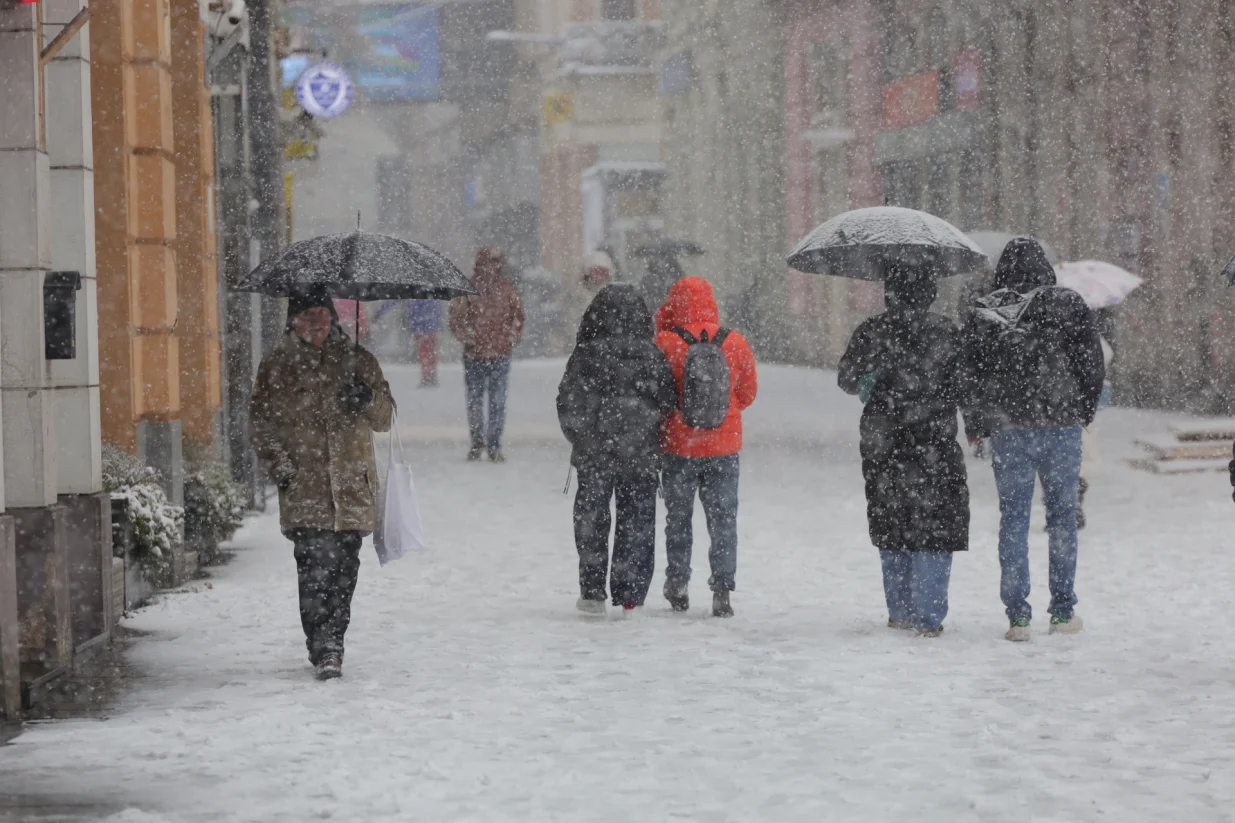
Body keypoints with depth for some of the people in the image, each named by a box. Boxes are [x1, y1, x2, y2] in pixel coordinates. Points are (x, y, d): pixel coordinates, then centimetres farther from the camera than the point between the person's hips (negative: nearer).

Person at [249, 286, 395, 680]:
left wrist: (368, 400, -11)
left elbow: (385, 419, 12)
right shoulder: (276, 366, 7)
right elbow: (261, 421, 9)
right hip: (304, 486, -2)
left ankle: (331, 643, 20)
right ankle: (324, 648, -13)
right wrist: (278, 465, -5)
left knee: (343, 568, 6)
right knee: (316, 564, -14)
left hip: (351, 487, 2)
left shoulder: (357, 360, 10)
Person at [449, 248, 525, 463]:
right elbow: (457, 317, 1)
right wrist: (468, 338, -10)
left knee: (498, 402, -3)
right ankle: (477, 441, 20)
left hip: (500, 356, 1)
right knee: (474, 401, 7)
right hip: (474, 356, -1)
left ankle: (494, 445, 4)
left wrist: (511, 339, 2)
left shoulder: (508, 290, 7)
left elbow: (518, 317, 15)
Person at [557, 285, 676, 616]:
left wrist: (580, 439, 10)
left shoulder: (587, 355, -10)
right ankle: (630, 596, 8)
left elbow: (569, 404, -6)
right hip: (641, 454, 1)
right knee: (637, 524, 8)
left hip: (594, 455, -1)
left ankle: (593, 592, 13)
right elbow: (668, 402, -2)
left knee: (591, 520, 12)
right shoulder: (652, 356, -5)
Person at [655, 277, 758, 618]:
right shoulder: (735, 344, -7)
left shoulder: (664, 343, -14)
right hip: (724, 448, 1)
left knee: (678, 516, 15)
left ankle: (678, 583, 21)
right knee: (723, 518, 9)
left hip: (678, 446, -1)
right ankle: (722, 589, 3)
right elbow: (748, 393, 4)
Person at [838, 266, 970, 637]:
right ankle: (927, 616, -4)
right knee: (935, 526, 2)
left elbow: (847, 378, 1)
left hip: (883, 443, 2)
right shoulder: (945, 333, -3)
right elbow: (962, 386, -1)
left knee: (891, 523, 13)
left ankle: (899, 610, 17)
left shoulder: (871, 333, -1)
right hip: (933, 442, -2)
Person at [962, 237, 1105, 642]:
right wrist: (1085, 409, 14)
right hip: (1061, 426, -1)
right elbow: (1092, 362, -2)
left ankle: (1017, 615, 2)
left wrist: (975, 426, 15)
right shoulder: (1068, 306, -4)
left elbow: (971, 374, 3)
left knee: (1013, 517, 6)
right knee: (1062, 514, 9)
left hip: (1007, 430, 1)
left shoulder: (982, 315, 0)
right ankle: (1063, 611, 11)